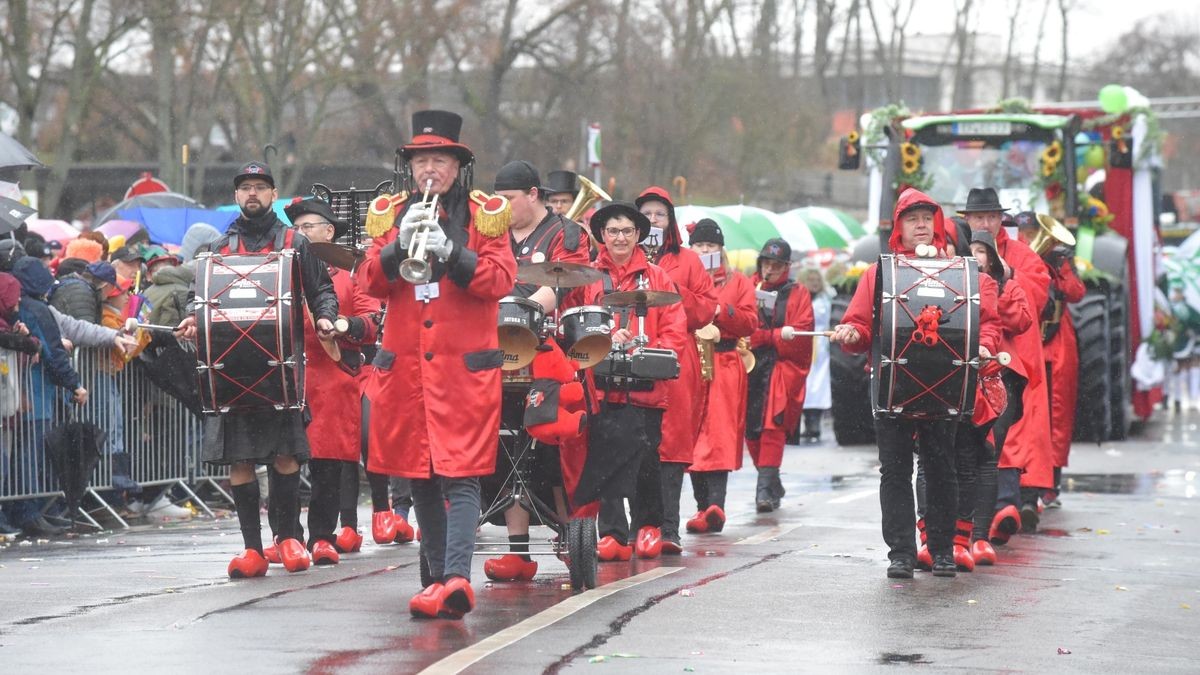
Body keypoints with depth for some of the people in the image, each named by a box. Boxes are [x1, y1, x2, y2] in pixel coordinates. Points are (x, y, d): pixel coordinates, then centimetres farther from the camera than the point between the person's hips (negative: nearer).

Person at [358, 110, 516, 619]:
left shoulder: (485, 215, 4)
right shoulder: (392, 215, 13)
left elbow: (501, 279, -7)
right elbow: (371, 283, 3)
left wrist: (451, 253, -21)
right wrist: (398, 247, -16)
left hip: (465, 367, -4)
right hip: (404, 364, 4)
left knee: (459, 476, -13)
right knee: (420, 478, 8)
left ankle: (456, 577, -23)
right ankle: (438, 576, 15)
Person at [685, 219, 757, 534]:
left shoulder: (738, 282, 12)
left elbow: (750, 322, 3)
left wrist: (721, 311, -12)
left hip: (725, 367, -2)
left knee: (719, 433, -13)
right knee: (692, 434, -2)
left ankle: (715, 504, -23)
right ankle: (704, 505, 4)